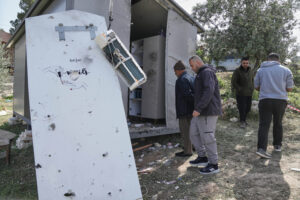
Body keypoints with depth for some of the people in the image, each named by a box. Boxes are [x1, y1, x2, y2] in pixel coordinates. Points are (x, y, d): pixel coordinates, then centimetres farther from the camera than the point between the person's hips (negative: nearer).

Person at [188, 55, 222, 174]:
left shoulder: (207, 72, -13)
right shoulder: (202, 74, 20)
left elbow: (209, 91, -27)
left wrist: (198, 109, -30)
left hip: (208, 111, -10)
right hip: (202, 111, 10)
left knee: (207, 137, -3)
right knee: (194, 133, 13)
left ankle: (213, 165, 10)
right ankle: (202, 158, 24)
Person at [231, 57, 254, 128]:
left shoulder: (250, 71, 8)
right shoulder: (237, 71, -9)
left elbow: (252, 80, 21)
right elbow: (233, 82, -10)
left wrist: (252, 89, 7)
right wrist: (240, 89, -12)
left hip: (249, 93, 5)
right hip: (240, 94, -5)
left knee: (248, 108, 9)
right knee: (242, 108, -7)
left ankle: (244, 119, 29)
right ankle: (242, 122, 8)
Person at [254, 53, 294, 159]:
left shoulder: (261, 70, 5)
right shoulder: (286, 70, 4)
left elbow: (256, 87, 7)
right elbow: (289, 88, 4)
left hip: (265, 100, -1)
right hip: (281, 100, 1)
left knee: (264, 125, -3)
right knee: (278, 124, 18)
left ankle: (261, 148, -14)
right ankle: (277, 145, 29)